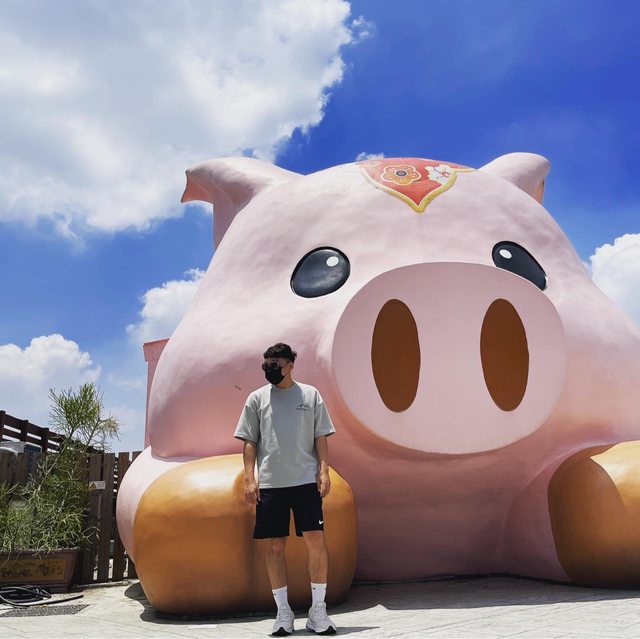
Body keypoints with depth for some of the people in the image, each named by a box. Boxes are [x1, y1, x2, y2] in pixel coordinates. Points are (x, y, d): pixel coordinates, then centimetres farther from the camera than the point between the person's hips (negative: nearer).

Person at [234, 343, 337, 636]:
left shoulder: (310, 394, 8)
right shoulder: (257, 398, 9)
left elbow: (321, 437, 6)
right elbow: (249, 442, 8)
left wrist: (324, 470, -4)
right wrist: (249, 478, -1)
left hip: (306, 480, -1)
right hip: (270, 483, 1)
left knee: (316, 540, -4)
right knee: (275, 545, 4)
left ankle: (318, 610, 9)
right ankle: (283, 612, 17)